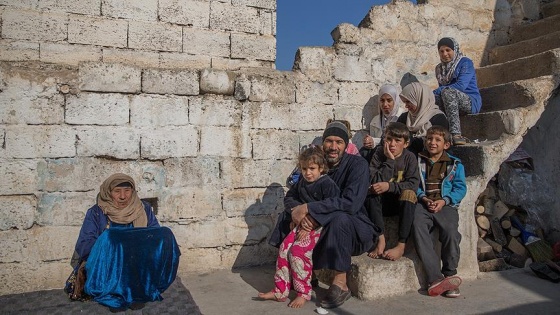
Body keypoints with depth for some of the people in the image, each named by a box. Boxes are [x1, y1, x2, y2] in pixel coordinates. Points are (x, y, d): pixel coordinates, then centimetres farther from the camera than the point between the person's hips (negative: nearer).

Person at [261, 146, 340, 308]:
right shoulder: (302, 183, 12)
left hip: (320, 226, -7)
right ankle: (280, 291, -1)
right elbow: (290, 196, 24)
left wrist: (310, 226, -21)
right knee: (284, 248, -10)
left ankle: (304, 293, -9)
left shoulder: (327, 184, -10)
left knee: (298, 251, -24)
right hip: (303, 224, 7)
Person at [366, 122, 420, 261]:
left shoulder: (409, 157, -5)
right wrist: (390, 160, -22)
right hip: (381, 202, 1)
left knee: (409, 193, -31)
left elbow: (413, 184, -17)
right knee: (373, 190, -28)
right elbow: (375, 181, -18)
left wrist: (389, 186, -29)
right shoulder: (379, 153, -5)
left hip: (402, 202, 0)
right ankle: (380, 239, -28)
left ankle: (401, 245, -29)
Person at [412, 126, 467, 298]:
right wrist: (423, 198, -9)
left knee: (451, 230, -30)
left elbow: (460, 188, 7)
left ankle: (449, 275, -12)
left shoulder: (455, 164, 15)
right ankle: (435, 278, -31)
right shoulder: (417, 161, 16)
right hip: (422, 204, 0)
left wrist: (443, 201, -10)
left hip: (445, 205, 0)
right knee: (418, 226, -31)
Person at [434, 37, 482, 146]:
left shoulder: (465, 63, -2)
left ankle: (456, 134, -46)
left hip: (471, 102, -5)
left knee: (447, 91, -36)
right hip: (451, 103, 5)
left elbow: (461, 86, -16)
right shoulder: (439, 68, 17)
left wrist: (436, 92, -20)